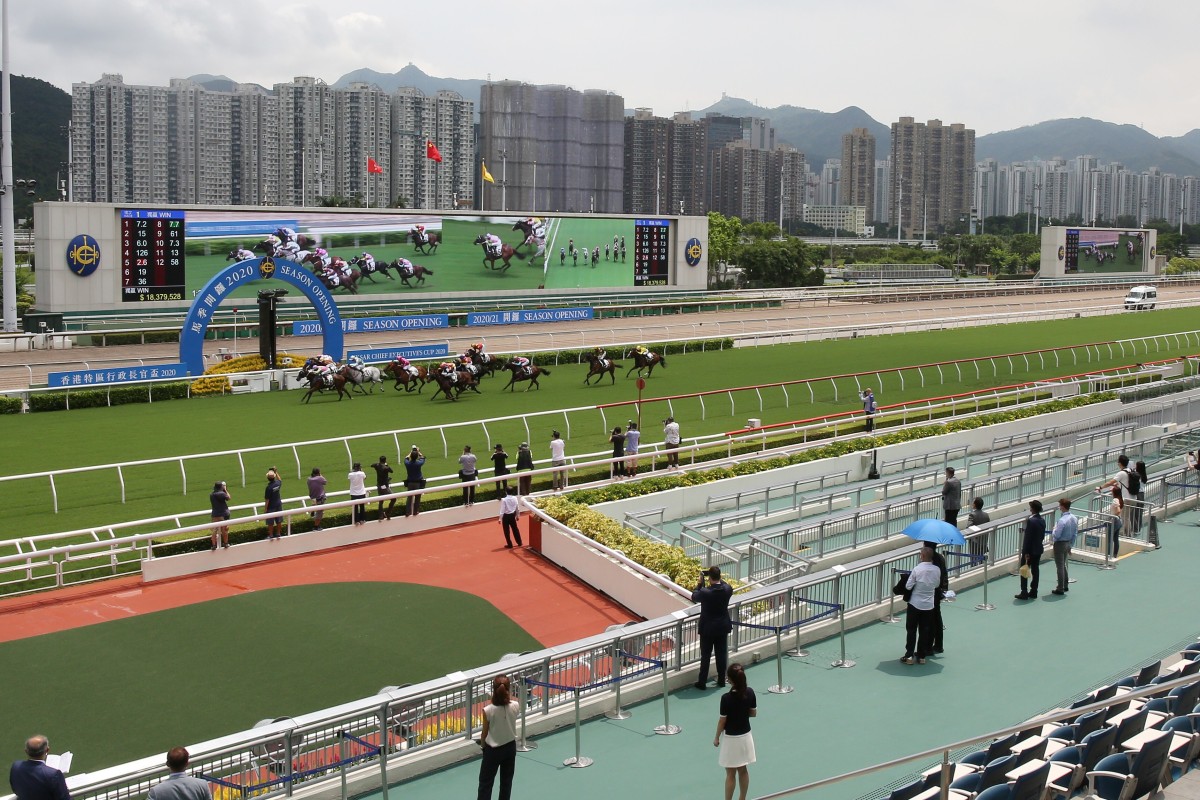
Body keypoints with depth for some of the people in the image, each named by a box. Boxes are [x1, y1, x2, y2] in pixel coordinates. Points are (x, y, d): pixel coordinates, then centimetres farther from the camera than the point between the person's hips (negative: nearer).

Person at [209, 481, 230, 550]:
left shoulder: (211, 495, 3)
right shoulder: (222, 493, -15)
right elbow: (228, 498, 1)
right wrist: (225, 490, 10)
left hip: (215, 515, 3)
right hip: (223, 514, -3)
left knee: (214, 530, 3)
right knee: (224, 529, 11)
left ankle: (214, 545, -2)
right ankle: (225, 543, 21)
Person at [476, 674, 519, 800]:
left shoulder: (488, 710, -25)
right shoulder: (514, 706, -18)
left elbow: (485, 733, -10)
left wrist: (482, 745, 8)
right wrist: (509, 696, 14)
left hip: (493, 750, -3)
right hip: (510, 747, 3)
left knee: (485, 783, 10)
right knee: (506, 781, 19)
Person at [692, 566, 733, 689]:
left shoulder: (705, 592, -24)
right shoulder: (727, 589, -13)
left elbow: (694, 597, -4)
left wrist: (700, 583, 0)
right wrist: (719, 579, 7)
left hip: (707, 628, -4)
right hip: (723, 627, 4)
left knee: (705, 656, 6)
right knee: (721, 654, 15)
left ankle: (702, 682, 13)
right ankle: (721, 680, 25)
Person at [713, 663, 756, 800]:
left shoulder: (726, 698, -24)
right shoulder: (750, 692, -9)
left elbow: (722, 721, -15)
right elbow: (753, 713, 2)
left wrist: (716, 738, -1)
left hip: (731, 739, -5)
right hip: (745, 736, 5)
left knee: (730, 774, 6)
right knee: (743, 770, 18)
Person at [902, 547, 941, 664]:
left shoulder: (917, 569, -18)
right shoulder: (937, 570, -6)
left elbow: (908, 586, -13)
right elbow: (937, 584, 9)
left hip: (915, 604, -3)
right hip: (929, 605, 3)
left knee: (911, 630, 6)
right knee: (924, 631, 12)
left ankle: (909, 656, 5)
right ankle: (921, 656, 17)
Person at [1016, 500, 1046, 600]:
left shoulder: (1031, 521, -21)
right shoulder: (1042, 521, 4)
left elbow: (1027, 537, -20)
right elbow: (1043, 536, 11)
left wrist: (1026, 552, -17)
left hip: (1030, 550, -8)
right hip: (1039, 549, 8)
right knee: (1035, 570, 12)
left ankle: (1024, 593, -1)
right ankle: (1033, 592, 16)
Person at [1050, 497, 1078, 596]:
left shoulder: (1062, 520, -27)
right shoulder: (1074, 519, 0)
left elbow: (1056, 535, -24)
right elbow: (1075, 533, 9)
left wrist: (1054, 528, -3)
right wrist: (1070, 545, 18)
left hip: (1060, 544, -8)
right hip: (1068, 543, 8)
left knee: (1060, 566, 2)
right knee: (1063, 565, 22)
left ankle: (1060, 589, 9)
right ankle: (1065, 586, 32)